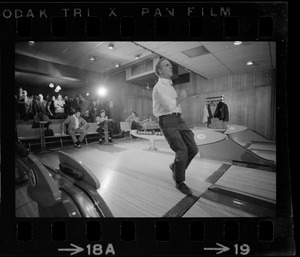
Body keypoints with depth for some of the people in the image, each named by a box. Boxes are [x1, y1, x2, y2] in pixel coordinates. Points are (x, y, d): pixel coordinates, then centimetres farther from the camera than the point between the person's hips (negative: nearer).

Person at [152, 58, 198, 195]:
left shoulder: (169, 86, 25)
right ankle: (179, 182, 5)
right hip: (167, 122, -8)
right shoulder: (159, 87, -7)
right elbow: (169, 106, -18)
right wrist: (181, 97, -1)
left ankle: (176, 167, 21)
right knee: (182, 151, -18)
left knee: (193, 149, -4)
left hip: (179, 120, 8)